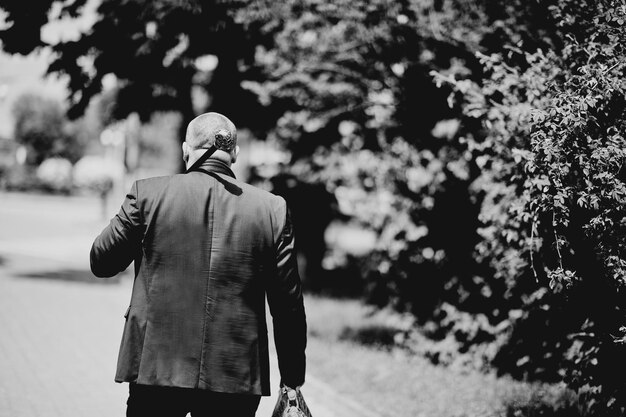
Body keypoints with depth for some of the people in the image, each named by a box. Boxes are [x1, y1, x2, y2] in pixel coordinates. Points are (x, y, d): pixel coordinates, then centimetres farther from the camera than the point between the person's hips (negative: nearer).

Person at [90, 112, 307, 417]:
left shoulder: (148, 194, -3)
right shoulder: (272, 209, 0)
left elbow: (100, 262, 6)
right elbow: (288, 306, 3)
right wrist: (292, 381, 11)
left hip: (157, 368, -1)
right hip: (237, 380, 1)